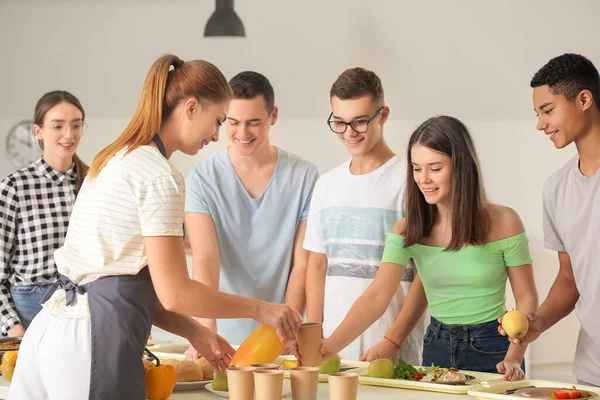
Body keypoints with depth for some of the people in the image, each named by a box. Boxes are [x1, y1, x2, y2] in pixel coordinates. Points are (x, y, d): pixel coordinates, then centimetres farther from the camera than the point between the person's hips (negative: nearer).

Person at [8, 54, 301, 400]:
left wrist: (195, 333, 16)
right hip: (94, 339, -9)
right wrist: (260, 309, -1)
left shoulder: (113, 160, 18)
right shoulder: (160, 177, -10)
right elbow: (174, 293, -13)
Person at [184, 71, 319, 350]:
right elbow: (205, 260, -15)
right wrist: (207, 332, -28)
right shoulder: (202, 179, -6)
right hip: (224, 337, -1)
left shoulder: (304, 178, -3)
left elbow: (303, 264, -3)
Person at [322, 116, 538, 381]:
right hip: (436, 348, 3)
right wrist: (328, 347, -28)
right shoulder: (408, 230, -5)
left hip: (491, 349, -3)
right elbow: (376, 297, -15)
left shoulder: (503, 222, -11)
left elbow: (526, 297, -5)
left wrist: (513, 358, -19)